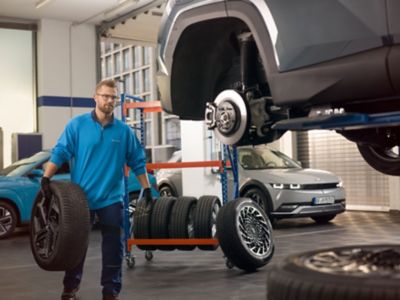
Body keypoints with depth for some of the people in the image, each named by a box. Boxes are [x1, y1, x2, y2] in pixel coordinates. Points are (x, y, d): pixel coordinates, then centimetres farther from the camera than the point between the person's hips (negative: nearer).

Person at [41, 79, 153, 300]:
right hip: (80, 196, -1)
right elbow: (60, 153, -6)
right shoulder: (77, 125, -3)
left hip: (111, 198, 1)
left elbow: (137, 162, 6)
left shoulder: (124, 131, 3)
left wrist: (147, 189, 4)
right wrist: (46, 178, -17)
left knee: (113, 247, 5)